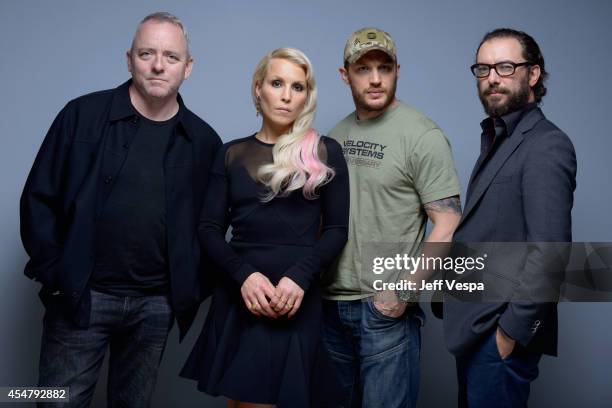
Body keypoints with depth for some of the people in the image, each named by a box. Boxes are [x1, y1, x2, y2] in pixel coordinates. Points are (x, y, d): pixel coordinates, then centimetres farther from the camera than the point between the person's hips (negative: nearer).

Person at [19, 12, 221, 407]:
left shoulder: (203, 140, 2)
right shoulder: (82, 115, -3)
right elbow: (39, 199, -1)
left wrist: (197, 288, 1)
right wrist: (54, 274, -6)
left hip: (157, 304, 2)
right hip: (79, 296, -2)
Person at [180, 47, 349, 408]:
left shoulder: (325, 153, 2)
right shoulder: (232, 154, 8)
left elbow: (337, 229, 1)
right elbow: (210, 229, 4)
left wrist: (300, 276, -15)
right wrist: (243, 273, -13)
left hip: (297, 300, -2)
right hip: (238, 296, 2)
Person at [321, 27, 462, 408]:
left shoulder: (423, 136, -11)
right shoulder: (337, 135, 9)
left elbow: (448, 226, -13)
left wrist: (404, 291, -17)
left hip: (386, 307, -6)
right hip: (332, 302, 6)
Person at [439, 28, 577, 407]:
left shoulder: (546, 145, -14)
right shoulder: (497, 139, 13)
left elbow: (549, 251, -22)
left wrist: (512, 330, -18)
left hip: (500, 333, -8)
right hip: (476, 327, 8)